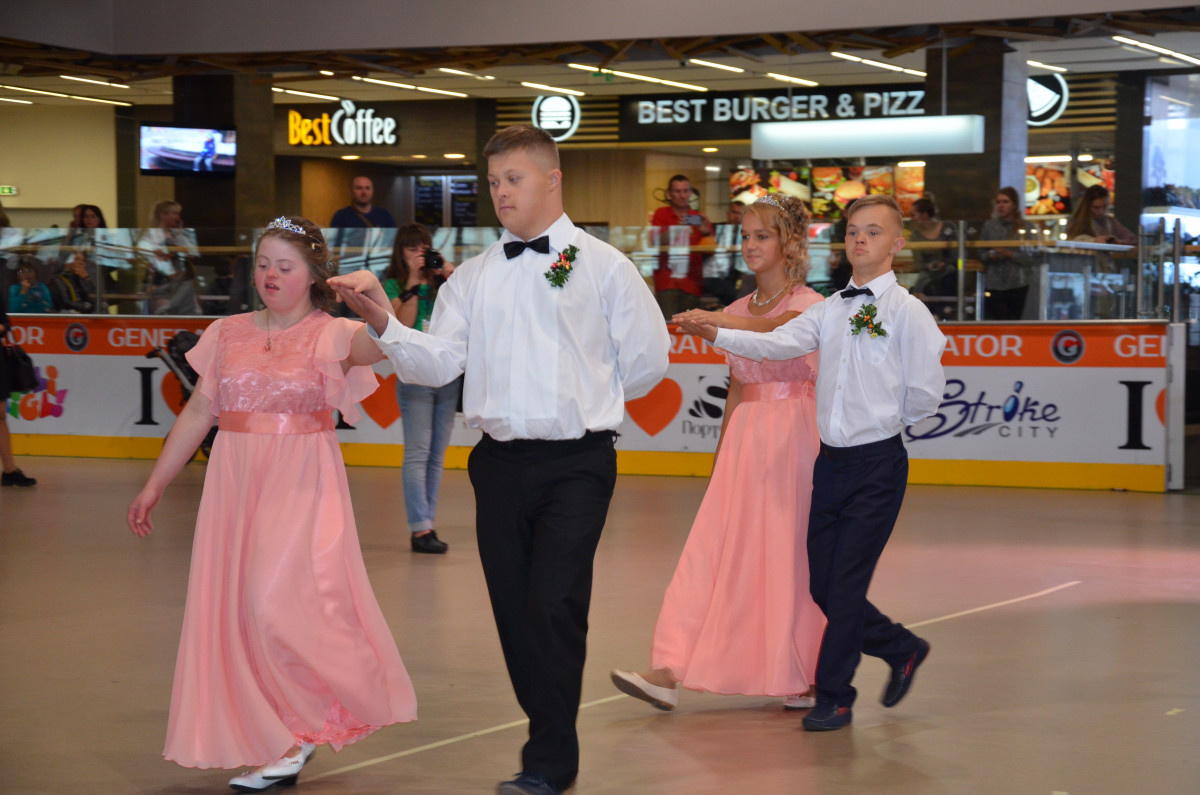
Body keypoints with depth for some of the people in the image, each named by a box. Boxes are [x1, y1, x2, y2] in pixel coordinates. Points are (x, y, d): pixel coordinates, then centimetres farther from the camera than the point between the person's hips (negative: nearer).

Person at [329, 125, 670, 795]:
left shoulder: (602, 266, 1)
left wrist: (586, 400, 11)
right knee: (513, 607, 8)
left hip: (576, 463, -4)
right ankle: (550, 734, 23)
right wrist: (385, 323, -14)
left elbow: (647, 360, 4)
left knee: (554, 605, -12)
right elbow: (439, 362, 1)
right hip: (500, 459, 5)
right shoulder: (474, 276, 11)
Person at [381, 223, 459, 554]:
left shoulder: (441, 281, 12)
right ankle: (420, 529, -12)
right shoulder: (394, 285, 4)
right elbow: (402, 323, -11)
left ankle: (427, 524, 12)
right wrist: (413, 281, -12)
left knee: (437, 456, 7)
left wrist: (452, 279, -5)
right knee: (417, 453, -9)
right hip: (415, 374, -4)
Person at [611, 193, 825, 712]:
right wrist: (720, 454, 16)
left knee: (791, 553, -1)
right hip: (744, 438, 5)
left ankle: (809, 676, 15)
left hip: (792, 438, -5)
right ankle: (669, 673, -10)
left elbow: (779, 330, -27)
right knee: (712, 551, -4)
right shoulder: (738, 312, 15)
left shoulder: (809, 305, -4)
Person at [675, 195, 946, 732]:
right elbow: (777, 345, -3)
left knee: (845, 584, -4)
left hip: (877, 464, -6)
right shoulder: (829, 310, 9)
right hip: (830, 460, 6)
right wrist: (716, 334, -16)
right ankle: (901, 650, 31)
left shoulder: (907, 311, -7)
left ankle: (834, 697, 10)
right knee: (821, 584, 9)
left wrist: (883, 421, 5)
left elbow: (927, 392, -7)